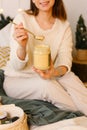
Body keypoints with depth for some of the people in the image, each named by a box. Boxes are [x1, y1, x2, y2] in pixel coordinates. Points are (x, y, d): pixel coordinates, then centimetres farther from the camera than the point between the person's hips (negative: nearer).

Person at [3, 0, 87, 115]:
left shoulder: (64, 26, -4)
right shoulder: (22, 19, -15)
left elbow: (65, 62, -12)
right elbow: (17, 66, -17)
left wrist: (55, 72, -36)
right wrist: (22, 46, -39)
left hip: (45, 76, 3)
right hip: (17, 80, -2)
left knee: (70, 77, -27)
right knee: (45, 83, -32)